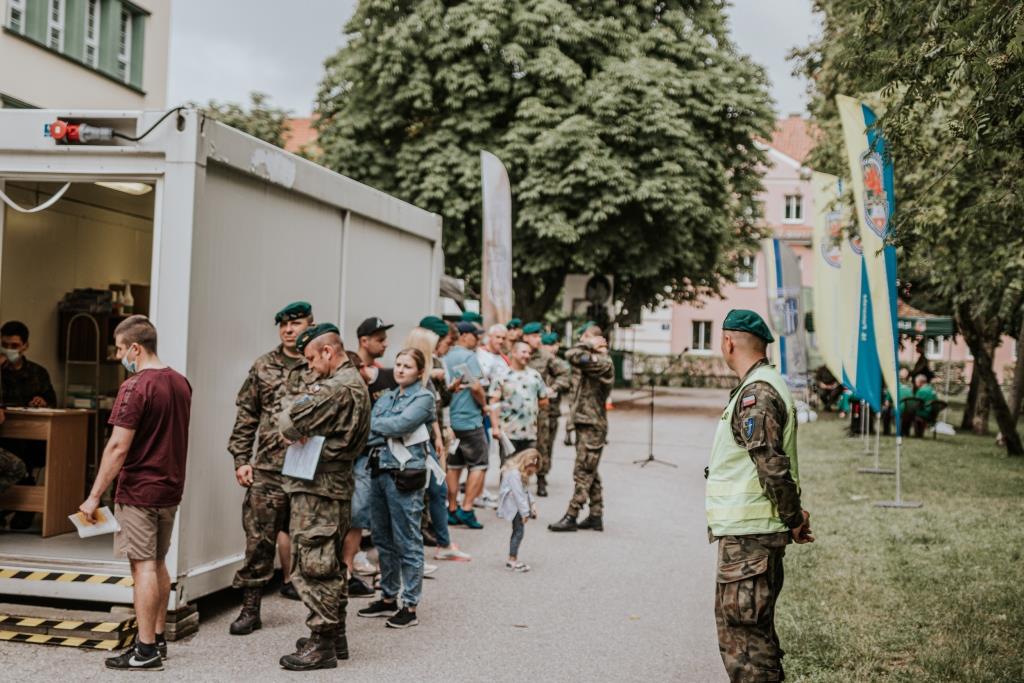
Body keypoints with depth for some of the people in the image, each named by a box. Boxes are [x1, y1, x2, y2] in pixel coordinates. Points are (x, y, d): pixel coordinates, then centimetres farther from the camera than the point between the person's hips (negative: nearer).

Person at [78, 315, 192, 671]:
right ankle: (158, 639, 23)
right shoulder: (180, 383, 8)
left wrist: (94, 495, -16)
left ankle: (146, 651, 1)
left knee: (143, 566, -3)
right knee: (158, 564, 16)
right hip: (170, 488, 8)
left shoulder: (135, 387, -17)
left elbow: (118, 447, -20)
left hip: (139, 491, -8)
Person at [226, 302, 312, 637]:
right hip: (267, 468, 3)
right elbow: (246, 416, 12)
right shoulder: (263, 367, 9)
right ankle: (250, 608, 17)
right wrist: (241, 459, 6)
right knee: (259, 538, 6)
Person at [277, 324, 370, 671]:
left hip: (316, 489, -10)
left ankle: (321, 645, 1)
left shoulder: (335, 387, -18)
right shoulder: (356, 383, 16)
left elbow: (288, 420, -24)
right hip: (337, 485, 10)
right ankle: (335, 636, 26)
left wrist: (292, 431, -2)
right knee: (330, 565, 17)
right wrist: (302, 432, -6)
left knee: (313, 567, -4)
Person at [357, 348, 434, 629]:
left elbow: (400, 425, -17)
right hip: (380, 471, 7)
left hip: (405, 476, -7)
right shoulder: (387, 397, 16)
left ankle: (410, 606, 3)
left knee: (407, 542, -3)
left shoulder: (423, 397, -3)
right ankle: (388, 598, 26)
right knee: (383, 539, 14)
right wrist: (385, 436, -13)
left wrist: (372, 424, -3)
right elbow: (370, 434, 7)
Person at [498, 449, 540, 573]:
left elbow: (525, 490, 18)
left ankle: (512, 559, 20)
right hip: (514, 506, -10)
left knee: (517, 531, 13)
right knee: (518, 531, -8)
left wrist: (531, 504, 8)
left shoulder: (520, 472, 12)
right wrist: (525, 512, -20)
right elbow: (518, 494, -23)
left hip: (517, 506, 10)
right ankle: (512, 560, -4)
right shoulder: (514, 474, -21)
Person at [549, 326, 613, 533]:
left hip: (592, 426, -10)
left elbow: (573, 356, -24)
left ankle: (571, 517, -6)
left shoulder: (603, 363, -16)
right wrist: (588, 345, 4)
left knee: (583, 473, -7)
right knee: (590, 473, 13)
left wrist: (588, 344, -10)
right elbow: (572, 357, 11)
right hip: (585, 424, 10)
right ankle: (596, 516, 19)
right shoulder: (594, 362, 16)